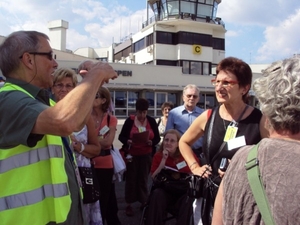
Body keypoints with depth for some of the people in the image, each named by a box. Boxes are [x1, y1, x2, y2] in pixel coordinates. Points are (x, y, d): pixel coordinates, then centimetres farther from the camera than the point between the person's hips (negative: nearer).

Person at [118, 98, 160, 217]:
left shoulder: (151, 121, -1)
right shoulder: (130, 120, -8)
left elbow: (157, 138, 3)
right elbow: (121, 136, -4)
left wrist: (152, 142, -18)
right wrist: (127, 141, -23)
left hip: (146, 155, 2)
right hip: (131, 154, -2)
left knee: (143, 179, 9)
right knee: (131, 178, 4)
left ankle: (144, 202, 24)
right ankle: (129, 204, 15)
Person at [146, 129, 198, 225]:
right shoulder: (158, 155, -1)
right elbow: (153, 178, -11)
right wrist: (163, 160, -18)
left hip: (183, 191, -1)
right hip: (165, 190, 1)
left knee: (188, 199, -32)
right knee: (157, 194, -29)